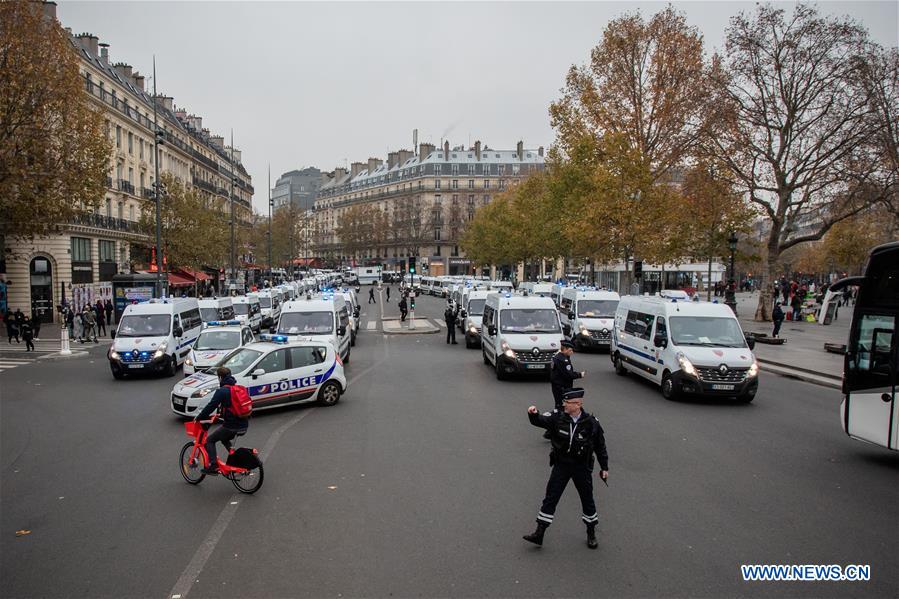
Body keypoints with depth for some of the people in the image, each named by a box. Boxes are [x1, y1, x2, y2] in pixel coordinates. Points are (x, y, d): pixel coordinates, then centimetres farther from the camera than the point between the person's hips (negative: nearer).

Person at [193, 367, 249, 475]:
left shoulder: (222, 391, -11)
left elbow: (211, 406, -13)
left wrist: (198, 418, 0)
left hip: (231, 426, -8)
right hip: (244, 425, 8)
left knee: (209, 441, 10)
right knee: (225, 439, 32)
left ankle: (213, 466, -1)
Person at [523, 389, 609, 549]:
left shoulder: (591, 423, -13)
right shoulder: (558, 418, -8)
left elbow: (600, 446, -3)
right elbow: (539, 421, -8)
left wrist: (604, 467, 2)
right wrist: (533, 414, -32)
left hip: (582, 468, -1)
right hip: (561, 465, 2)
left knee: (587, 500, 13)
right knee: (550, 499, 1)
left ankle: (591, 533, 34)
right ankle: (539, 533, 8)